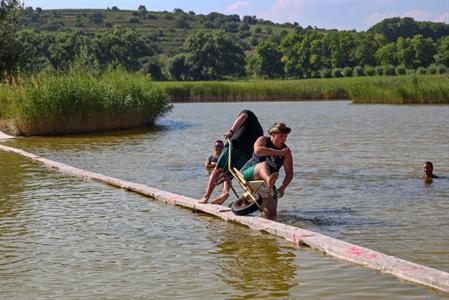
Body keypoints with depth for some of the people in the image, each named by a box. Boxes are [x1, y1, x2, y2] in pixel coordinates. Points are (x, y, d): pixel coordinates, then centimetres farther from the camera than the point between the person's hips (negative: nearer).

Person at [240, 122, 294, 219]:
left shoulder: (286, 152, 5)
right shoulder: (263, 140, -2)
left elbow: (289, 174, 2)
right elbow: (258, 150, -27)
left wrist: (283, 187, -17)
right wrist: (279, 152, -25)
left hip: (264, 182, 4)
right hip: (248, 173, -4)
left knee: (271, 213, -18)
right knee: (264, 165, -41)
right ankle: (269, 180, -70)